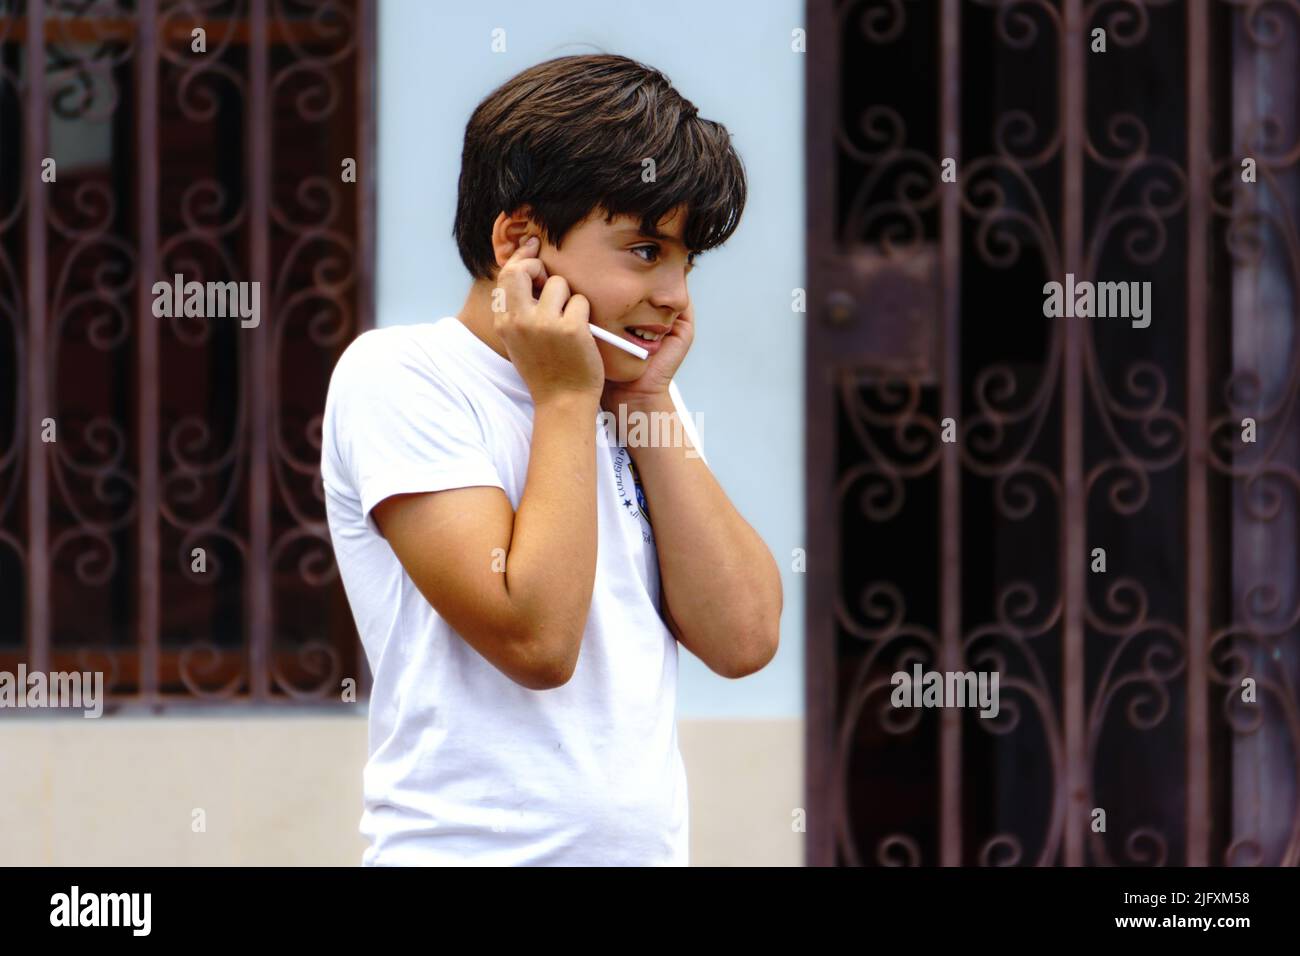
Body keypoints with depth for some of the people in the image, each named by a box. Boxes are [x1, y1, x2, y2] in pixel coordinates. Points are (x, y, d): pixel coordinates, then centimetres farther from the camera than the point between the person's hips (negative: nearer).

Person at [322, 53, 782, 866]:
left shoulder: (626, 389, 11)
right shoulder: (399, 375, -8)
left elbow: (741, 638, 0)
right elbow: (535, 638, -19)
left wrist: (649, 401, 0)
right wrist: (566, 399, -11)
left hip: (651, 843, 6)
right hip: (472, 847, -6)